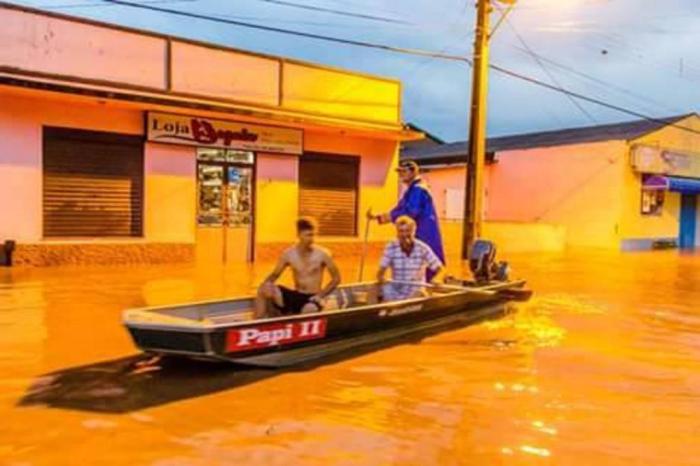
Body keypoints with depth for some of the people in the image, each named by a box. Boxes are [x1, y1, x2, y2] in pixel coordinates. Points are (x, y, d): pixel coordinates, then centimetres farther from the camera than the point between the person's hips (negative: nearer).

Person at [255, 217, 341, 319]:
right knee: (263, 290, -17)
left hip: (313, 298, -3)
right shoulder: (289, 254, -1)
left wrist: (321, 295, -12)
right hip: (295, 296, 3)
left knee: (310, 309, -41)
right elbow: (275, 274, 9)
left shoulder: (322, 254, -8)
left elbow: (336, 278, -1)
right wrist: (267, 283, -14)